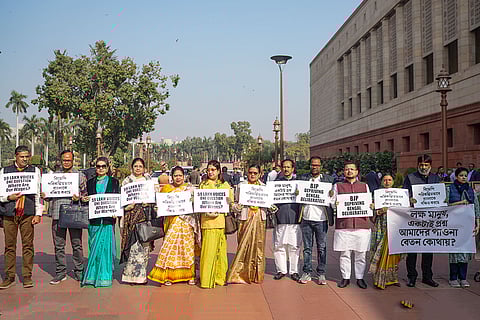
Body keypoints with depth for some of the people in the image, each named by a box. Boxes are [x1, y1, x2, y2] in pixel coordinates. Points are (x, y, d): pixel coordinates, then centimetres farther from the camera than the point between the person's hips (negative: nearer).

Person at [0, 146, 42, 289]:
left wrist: (38, 213, 1)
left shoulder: (35, 171, 10)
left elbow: (38, 193, 8)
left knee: (28, 245, 0)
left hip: (28, 213, -1)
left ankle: (27, 277, 7)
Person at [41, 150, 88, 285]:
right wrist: (44, 196, -4)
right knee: (58, 245, 4)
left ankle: (78, 271, 11)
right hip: (58, 214, 2)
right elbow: (49, 195, 18)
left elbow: (86, 194, 8)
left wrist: (80, 198, -13)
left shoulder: (80, 175, 9)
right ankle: (60, 272, 14)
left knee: (77, 244, 1)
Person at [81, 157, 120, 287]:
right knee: (94, 247, 3)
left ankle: (104, 277, 5)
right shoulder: (90, 182, 14)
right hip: (94, 219, 2)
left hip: (108, 219, -2)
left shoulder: (114, 182, 8)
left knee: (106, 246, -3)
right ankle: (92, 276, 12)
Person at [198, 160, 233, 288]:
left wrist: (219, 211, -6)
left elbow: (230, 203, 12)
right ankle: (207, 280, -3)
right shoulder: (203, 185, 11)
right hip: (208, 220, -2)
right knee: (209, 250, -7)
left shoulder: (225, 185, 13)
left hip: (221, 219, 2)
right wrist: (206, 212, -11)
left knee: (221, 250, 2)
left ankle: (220, 277, 13)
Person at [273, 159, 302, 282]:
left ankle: (294, 271, 13)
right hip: (280, 218, 1)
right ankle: (281, 270, 16)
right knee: (279, 246, 3)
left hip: (294, 218, 0)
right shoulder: (276, 182, 11)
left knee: (294, 246, 2)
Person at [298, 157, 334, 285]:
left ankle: (321, 273, 12)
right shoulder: (303, 178, 9)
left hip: (321, 219, -1)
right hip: (306, 218, 1)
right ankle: (307, 273, 15)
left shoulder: (328, 179, 6)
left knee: (321, 248, 5)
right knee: (307, 247, 7)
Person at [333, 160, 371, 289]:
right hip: (343, 224, -1)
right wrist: (336, 204, -13)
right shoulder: (338, 186, 11)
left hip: (361, 224, 1)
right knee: (345, 253, 2)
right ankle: (345, 277, 14)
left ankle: (360, 277, 16)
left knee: (361, 253, 4)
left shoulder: (364, 186, 15)